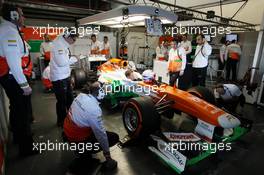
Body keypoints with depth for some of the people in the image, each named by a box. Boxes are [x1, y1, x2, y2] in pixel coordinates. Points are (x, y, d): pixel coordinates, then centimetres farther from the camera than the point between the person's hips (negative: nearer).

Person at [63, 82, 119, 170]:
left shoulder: (81, 95, -7)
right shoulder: (94, 108, -30)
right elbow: (100, 133, -24)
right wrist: (107, 155, -12)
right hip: (77, 138, -8)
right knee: (114, 137, -2)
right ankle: (86, 150, 4)